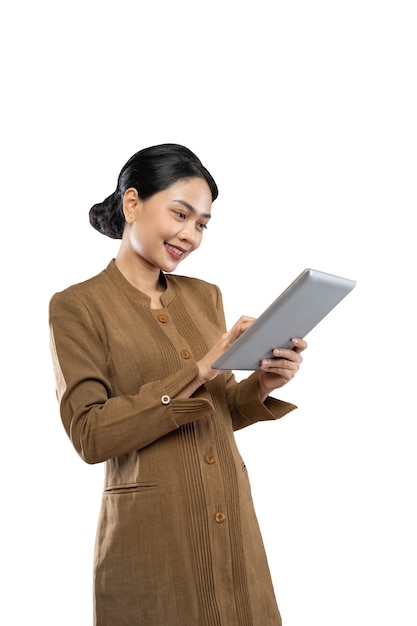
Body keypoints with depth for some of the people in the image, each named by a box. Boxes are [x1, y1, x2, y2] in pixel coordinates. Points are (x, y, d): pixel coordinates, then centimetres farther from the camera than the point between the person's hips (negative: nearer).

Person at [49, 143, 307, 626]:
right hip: (152, 532, -5)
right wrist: (196, 373, -21)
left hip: (232, 520, 5)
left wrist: (262, 385, -7)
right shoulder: (77, 307, -7)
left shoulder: (206, 296, 10)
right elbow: (90, 435, -15)